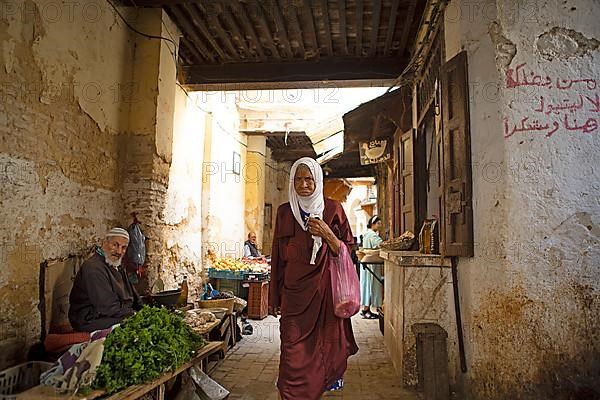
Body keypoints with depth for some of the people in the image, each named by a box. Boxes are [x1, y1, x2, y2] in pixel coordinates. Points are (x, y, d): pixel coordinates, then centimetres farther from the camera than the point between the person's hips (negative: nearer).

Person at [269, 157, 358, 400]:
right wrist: (274, 297, 9)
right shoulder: (285, 212, 7)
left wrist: (327, 234, -15)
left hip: (325, 289, -1)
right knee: (293, 351, 0)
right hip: (294, 291, 1)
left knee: (325, 346, 4)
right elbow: (278, 257, 9)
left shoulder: (332, 209, 2)